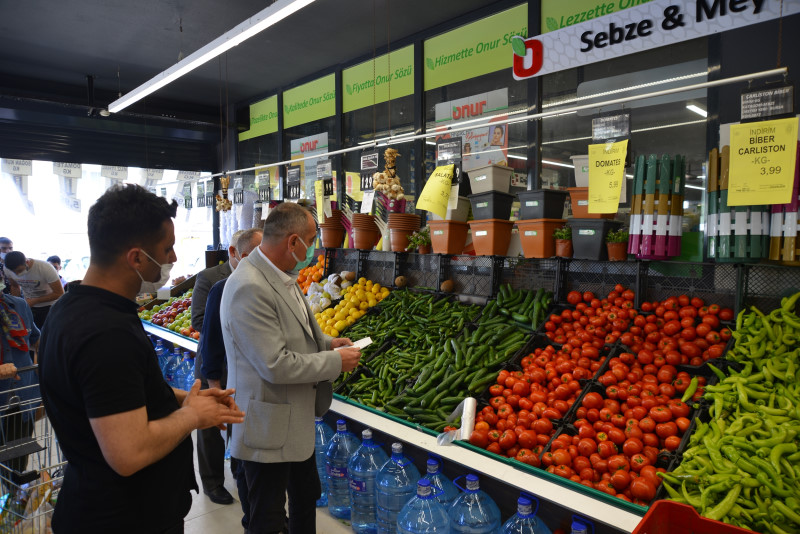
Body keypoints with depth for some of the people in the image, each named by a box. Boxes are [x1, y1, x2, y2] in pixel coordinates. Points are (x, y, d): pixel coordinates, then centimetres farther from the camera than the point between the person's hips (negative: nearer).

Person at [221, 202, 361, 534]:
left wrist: (326, 342, 2)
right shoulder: (249, 288, -27)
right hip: (268, 430, -9)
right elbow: (276, 366, -29)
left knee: (307, 497, 26)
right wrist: (336, 361, -18)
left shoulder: (282, 277, 4)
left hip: (297, 419, 10)